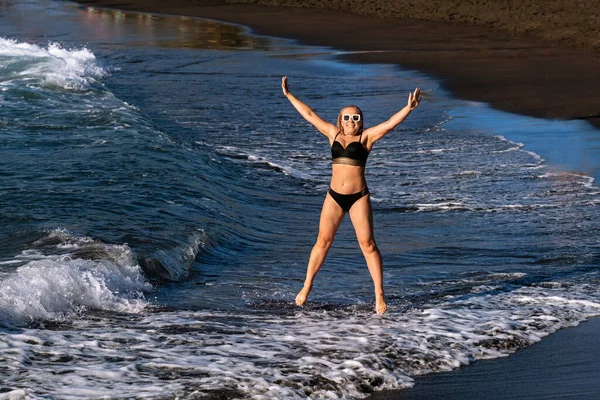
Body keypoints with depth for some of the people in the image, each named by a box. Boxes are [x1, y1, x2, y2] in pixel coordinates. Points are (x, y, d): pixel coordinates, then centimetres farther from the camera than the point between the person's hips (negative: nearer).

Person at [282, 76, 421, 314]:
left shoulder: (366, 137, 1)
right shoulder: (334, 134, 10)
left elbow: (390, 124, -11)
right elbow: (309, 115, 14)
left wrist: (408, 108, -26)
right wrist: (288, 95, 17)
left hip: (359, 197, -3)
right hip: (334, 196, 3)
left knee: (368, 244, -4)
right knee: (323, 241, 6)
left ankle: (379, 295, 0)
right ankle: (307, 285, 20)